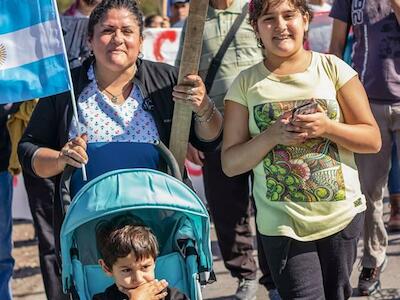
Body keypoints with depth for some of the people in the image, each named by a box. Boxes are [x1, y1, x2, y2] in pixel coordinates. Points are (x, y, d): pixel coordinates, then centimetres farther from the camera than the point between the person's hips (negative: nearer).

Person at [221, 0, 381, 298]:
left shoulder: (332, 69, -1)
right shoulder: (246, 83, -1)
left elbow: (373, 140, 0)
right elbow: (230, 164, -2)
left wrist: (327, 127, -16)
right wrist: (272, 135, -17)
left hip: (342, 215, 1)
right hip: (282, 223, -1)